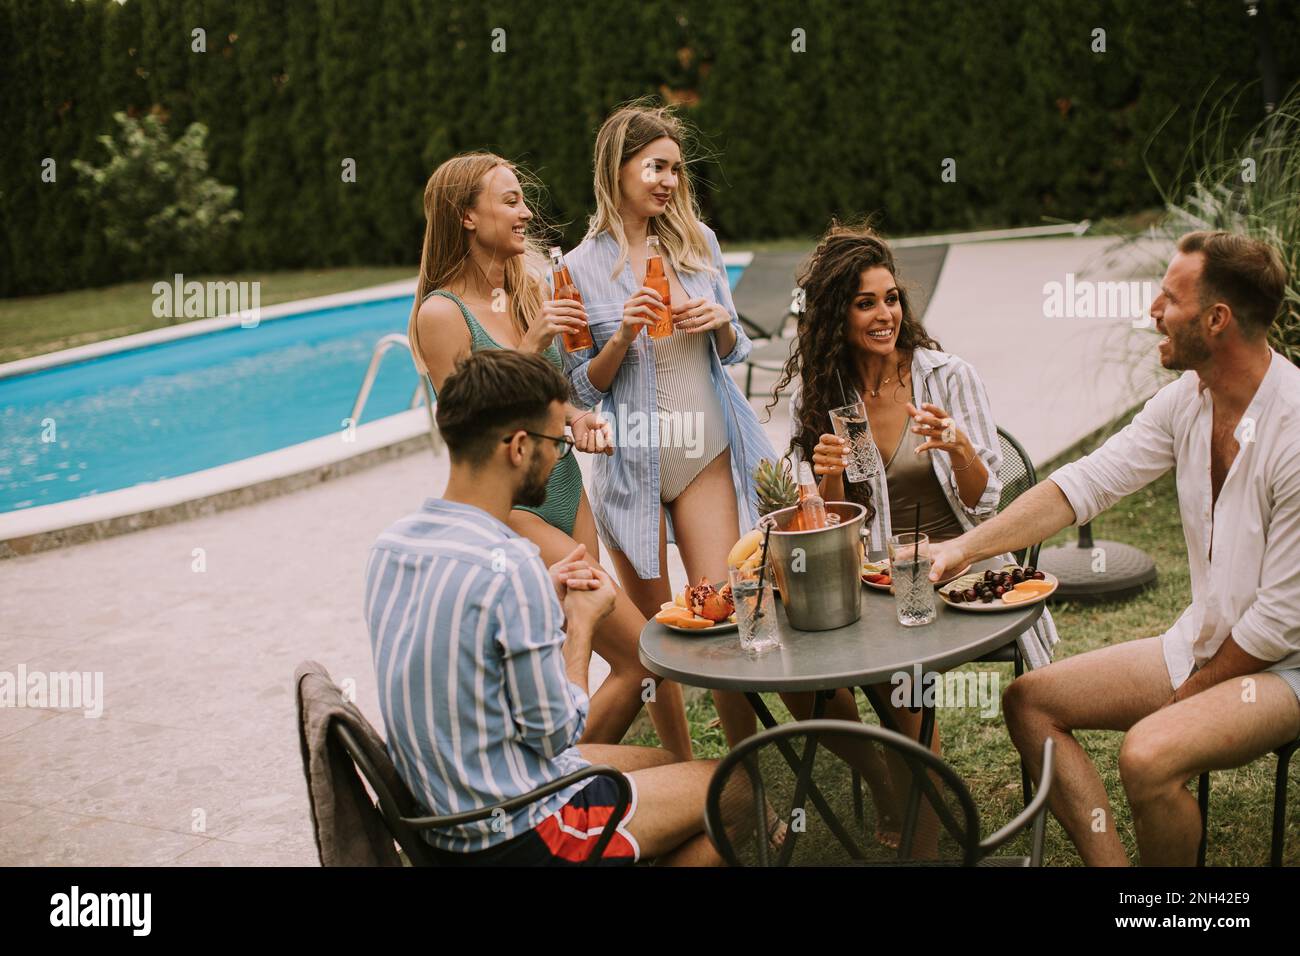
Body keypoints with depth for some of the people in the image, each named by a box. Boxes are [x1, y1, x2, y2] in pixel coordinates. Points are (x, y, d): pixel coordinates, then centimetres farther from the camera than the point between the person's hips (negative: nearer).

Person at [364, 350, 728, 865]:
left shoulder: (390, 543, -1)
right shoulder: (510, 568, -27)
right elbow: (556, 734, -18)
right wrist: (582, 621, -5)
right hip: (514, 837, -9)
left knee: (662, 764, 25)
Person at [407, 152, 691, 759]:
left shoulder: (529, 290, 8)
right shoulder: (442, 312, -14)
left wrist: (576, 418, -1)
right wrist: (527, 347, -21)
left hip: (565, 488, 7)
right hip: (509, 509, -7)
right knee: (642, 657, -11)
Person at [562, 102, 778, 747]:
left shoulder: (698, 241, 5)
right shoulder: (582, 266, -5)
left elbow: (733, 351, 14)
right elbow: (585, 388, -2)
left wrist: (721, 324, -8)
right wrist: (623, 337, -19)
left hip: (708, 457, 2)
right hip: (634, 464, -2)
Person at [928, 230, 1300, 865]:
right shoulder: (1188, 397, -3)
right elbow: (1085, 483, -1)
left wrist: (1187, 694, -11)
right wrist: (963, 547, -9)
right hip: (1204, 641, 8)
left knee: (1148, 754, -32)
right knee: (1029, 701, 1)